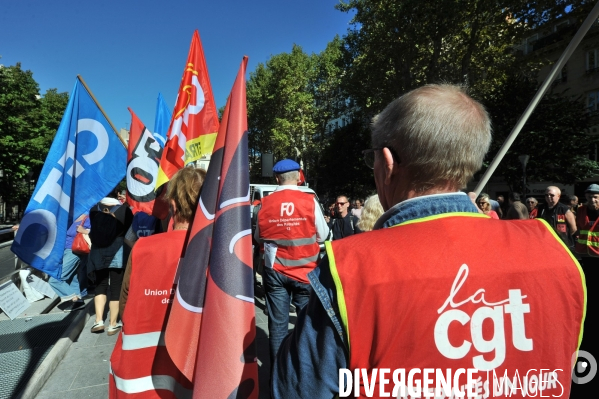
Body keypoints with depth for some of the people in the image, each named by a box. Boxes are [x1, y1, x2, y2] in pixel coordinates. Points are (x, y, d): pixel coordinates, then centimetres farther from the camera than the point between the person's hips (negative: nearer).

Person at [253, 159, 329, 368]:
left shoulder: (265, 204, -6)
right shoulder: (310, 201, -10)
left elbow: (258, 238, 5)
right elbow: (322, 235, -3)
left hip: (274, 271, 1)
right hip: (305, 271, -1)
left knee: (277, 323, 11)